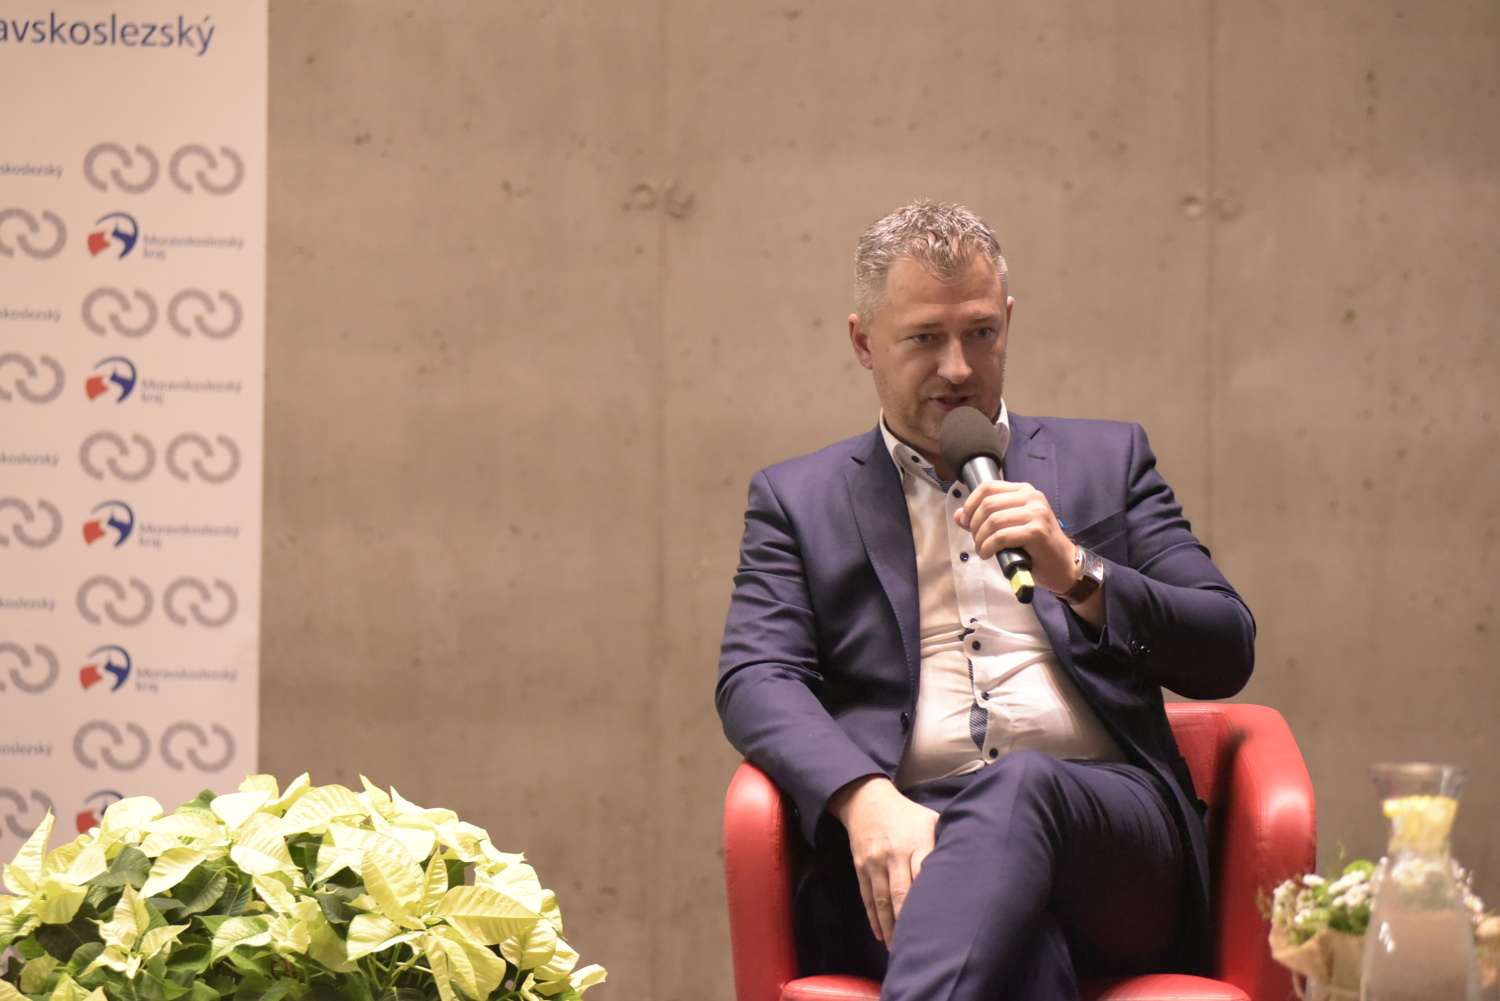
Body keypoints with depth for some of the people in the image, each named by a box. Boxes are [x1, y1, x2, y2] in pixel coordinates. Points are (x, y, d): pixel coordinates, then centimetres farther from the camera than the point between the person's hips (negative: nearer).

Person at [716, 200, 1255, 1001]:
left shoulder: (1106, 460, 22)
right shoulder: (796, 499, 21)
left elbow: (1227, 654, 14)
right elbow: (754, 680, 5)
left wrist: (1074, 574, -5)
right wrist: (866, 800, -16)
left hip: (1104, 826, 0)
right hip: (909, 832, 0)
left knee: (1021, 786, -38)